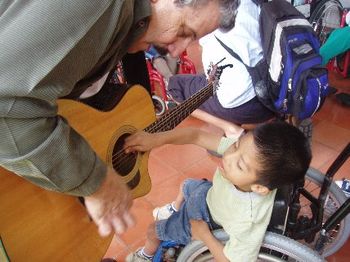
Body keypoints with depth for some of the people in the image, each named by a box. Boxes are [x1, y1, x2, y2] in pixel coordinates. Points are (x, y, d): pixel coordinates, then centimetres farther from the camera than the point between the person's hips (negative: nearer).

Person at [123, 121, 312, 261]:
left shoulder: (247, 221, -47)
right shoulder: (244, 150, -37)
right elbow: (196, 135, -28)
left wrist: (204, 235, -23)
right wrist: (156, 139, -38)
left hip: (207, 222, -4)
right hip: (211, 194, 4)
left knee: (153, 230, 16)